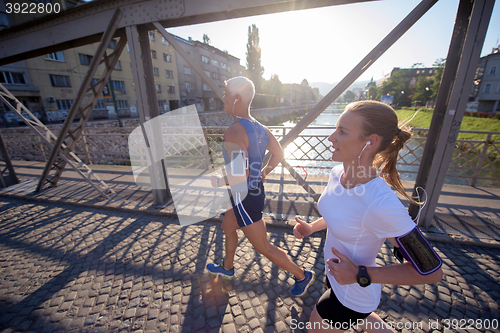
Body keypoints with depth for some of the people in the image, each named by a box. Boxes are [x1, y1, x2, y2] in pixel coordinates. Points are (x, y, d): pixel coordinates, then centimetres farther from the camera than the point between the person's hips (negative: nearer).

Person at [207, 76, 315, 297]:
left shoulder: (233, 132, -27)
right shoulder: (259, 127, 1)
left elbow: (239, 177, -34)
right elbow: (279, 154, 10)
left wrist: (220, 181, -15)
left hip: (245, 198, -9)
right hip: (256, 191, 9)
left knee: (264, 248, 12)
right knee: (227, 227, 29)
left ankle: (302, 275, 32)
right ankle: (227, 268, 53)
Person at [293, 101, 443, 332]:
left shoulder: (382, 204, -38)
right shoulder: (338, 173, -15)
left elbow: (432, 272, -24)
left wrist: (361, 275, -25)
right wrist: (311, 228, -8)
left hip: (351, 297, -6)